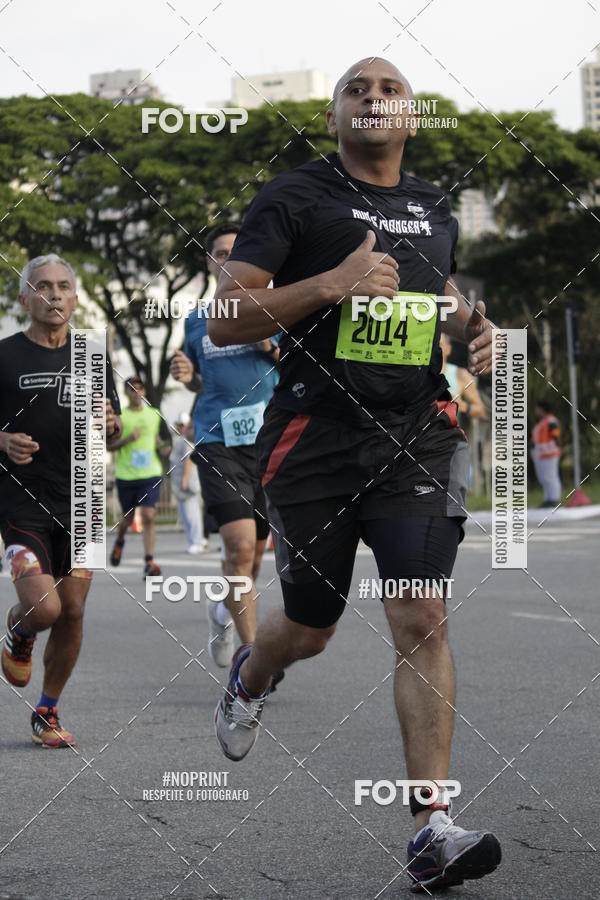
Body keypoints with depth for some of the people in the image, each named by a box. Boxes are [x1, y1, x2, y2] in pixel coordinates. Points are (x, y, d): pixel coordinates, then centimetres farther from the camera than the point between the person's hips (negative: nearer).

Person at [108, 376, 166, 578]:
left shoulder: (154, 415, 11)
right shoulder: (119, 416, 0)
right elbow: (109, 445, -3)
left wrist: (163, 446, 7)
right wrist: (128, 439, -18)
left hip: (150, 473, 1)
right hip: (125, 475, -1)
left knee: (149, 516, -13)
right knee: (128, 517, 11)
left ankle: (149, 562, -12)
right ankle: (119, 541, 45)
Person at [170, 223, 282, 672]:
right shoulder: (198, 321, 14)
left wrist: (270, 347, -11)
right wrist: (187, 377, 4)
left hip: (268, 438, 1)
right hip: (218, 442, -1)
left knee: (255, 553, 9)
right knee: (240, 546, -18)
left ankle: (224, 610, 40)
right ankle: (250, 651, -12)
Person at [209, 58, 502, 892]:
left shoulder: (436, 210, 15)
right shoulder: (294, 196, -1)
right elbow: (224, 322, -8)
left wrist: (473, 325, 11)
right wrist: (333, 284, -20)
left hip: (415, 436, 3)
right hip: (315, 438, -2)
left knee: (422, 621, -12)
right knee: (309, 629, 11)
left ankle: (433, 830, -11)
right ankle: (250, 673, 48)